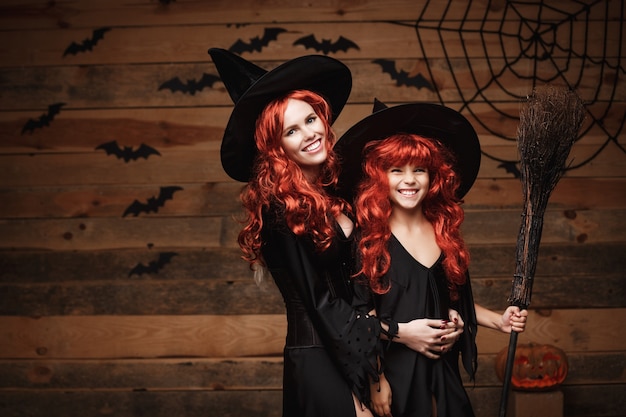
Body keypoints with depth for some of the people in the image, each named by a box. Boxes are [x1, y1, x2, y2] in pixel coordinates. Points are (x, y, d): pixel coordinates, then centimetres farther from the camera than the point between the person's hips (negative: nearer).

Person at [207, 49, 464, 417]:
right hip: (319, 359, -7)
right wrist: (397, 331, -10)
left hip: (357, 355, 7)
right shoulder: (282, 210, -15)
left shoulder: (336, 188, 5)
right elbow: (318, 303, -14)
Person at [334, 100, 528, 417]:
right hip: (394, 375, -4)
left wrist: (499, 321, 2)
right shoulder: (370, 237, -10)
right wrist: (374, 382, -14)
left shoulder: (445, 231, 4)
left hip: (443, 375, 4)